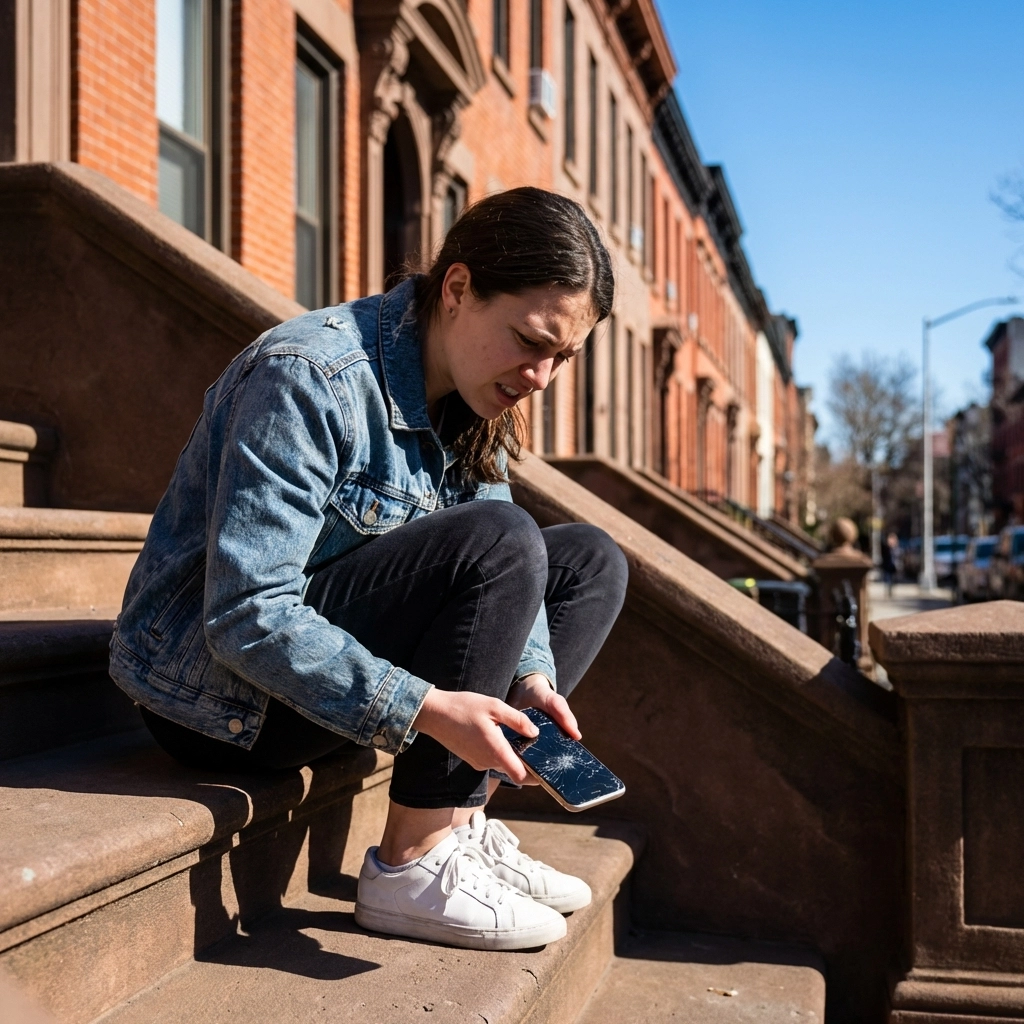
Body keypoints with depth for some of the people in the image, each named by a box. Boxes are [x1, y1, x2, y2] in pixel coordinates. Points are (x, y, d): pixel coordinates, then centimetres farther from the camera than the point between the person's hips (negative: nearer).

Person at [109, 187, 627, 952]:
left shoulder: (467, 402, 3)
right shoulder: (311, 378, -24)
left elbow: (506, 573, 2)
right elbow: (245, 616, -30)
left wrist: (530, 677, -16)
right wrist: (427, 708, -35)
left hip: (320, 647, 9)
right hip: (217, 685, -8)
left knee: (591, 562, 4)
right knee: (498, 541, -27)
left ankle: (462, 823, -2)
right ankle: (412, 869, -18)